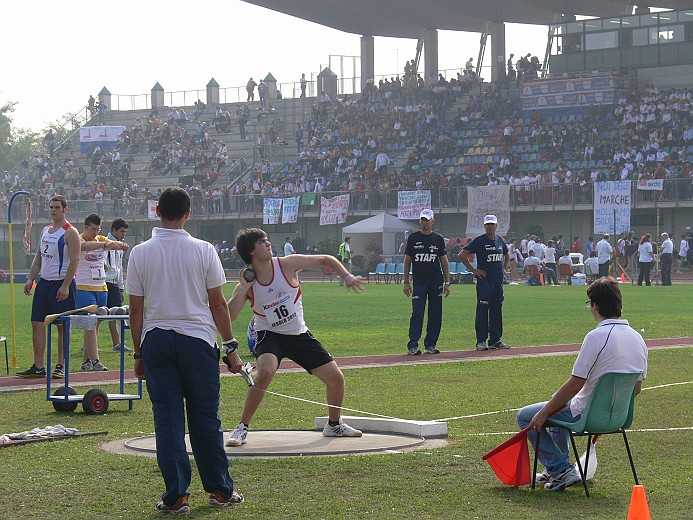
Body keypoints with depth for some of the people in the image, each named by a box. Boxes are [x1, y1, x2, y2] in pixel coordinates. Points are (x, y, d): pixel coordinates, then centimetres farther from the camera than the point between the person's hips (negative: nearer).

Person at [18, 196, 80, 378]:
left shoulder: (70, 233, -8)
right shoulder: (45, 231, 15)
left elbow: (74, 260, -15)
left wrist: (65, 286, -21)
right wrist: (30, 279, 11)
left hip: (62, 284, -7)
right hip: (44, 283, 8)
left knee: (63, 326, -1)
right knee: (37, 323, 3)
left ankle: (61, 366, 5)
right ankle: (38, 367, 5)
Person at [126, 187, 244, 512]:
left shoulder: (140, 253, 0)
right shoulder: (203, 250, -3)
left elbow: (136, 310, 3)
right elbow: (218, 304, 0)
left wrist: (138, 354, 11)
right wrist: (231, 348, 7)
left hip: (156, 340, 1)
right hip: (197, 338, -1)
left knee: (167, 418, 4)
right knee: (205, 417, 7)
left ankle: (175, 497, 3)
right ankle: (220, 491, 15)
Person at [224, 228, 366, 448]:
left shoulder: (287, 264, -11)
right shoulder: (246, 284, -12)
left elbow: (326, 260, -2)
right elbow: (228, 317, -23)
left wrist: (347, 276, -14)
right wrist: (243, 289, -29)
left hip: (300, 335, 3)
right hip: (269, 336, -3)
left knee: (336, 378, 1)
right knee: (266, 372, -34)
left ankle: (334, 425, 28)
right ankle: (242, 428, -22)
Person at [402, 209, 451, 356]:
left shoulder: (438, 239, 8)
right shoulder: (413, 238, 6)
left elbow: (444, 261, 9)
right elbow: (407, 260, 7)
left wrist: (447, 283, 3)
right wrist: (406, 282, 1)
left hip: (436, 283, 2)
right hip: (419, 282, -2)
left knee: (435, 314, 3)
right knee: (417, 313, -7)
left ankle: (430, 344, 11)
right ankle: (413, 346, -7)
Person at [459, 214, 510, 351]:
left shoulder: (500, 241, 13)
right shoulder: (479, 241, -5)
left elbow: (506, 255, 33)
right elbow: (462, 255, -8)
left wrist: (504, 268, 19)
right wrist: (473, 270, -10)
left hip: (498, 280, 6)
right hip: (484, 279, -6)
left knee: (497, 310, 7)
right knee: (482, 310, -6)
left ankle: (495, 340, 13)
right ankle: (481, 341, -4)